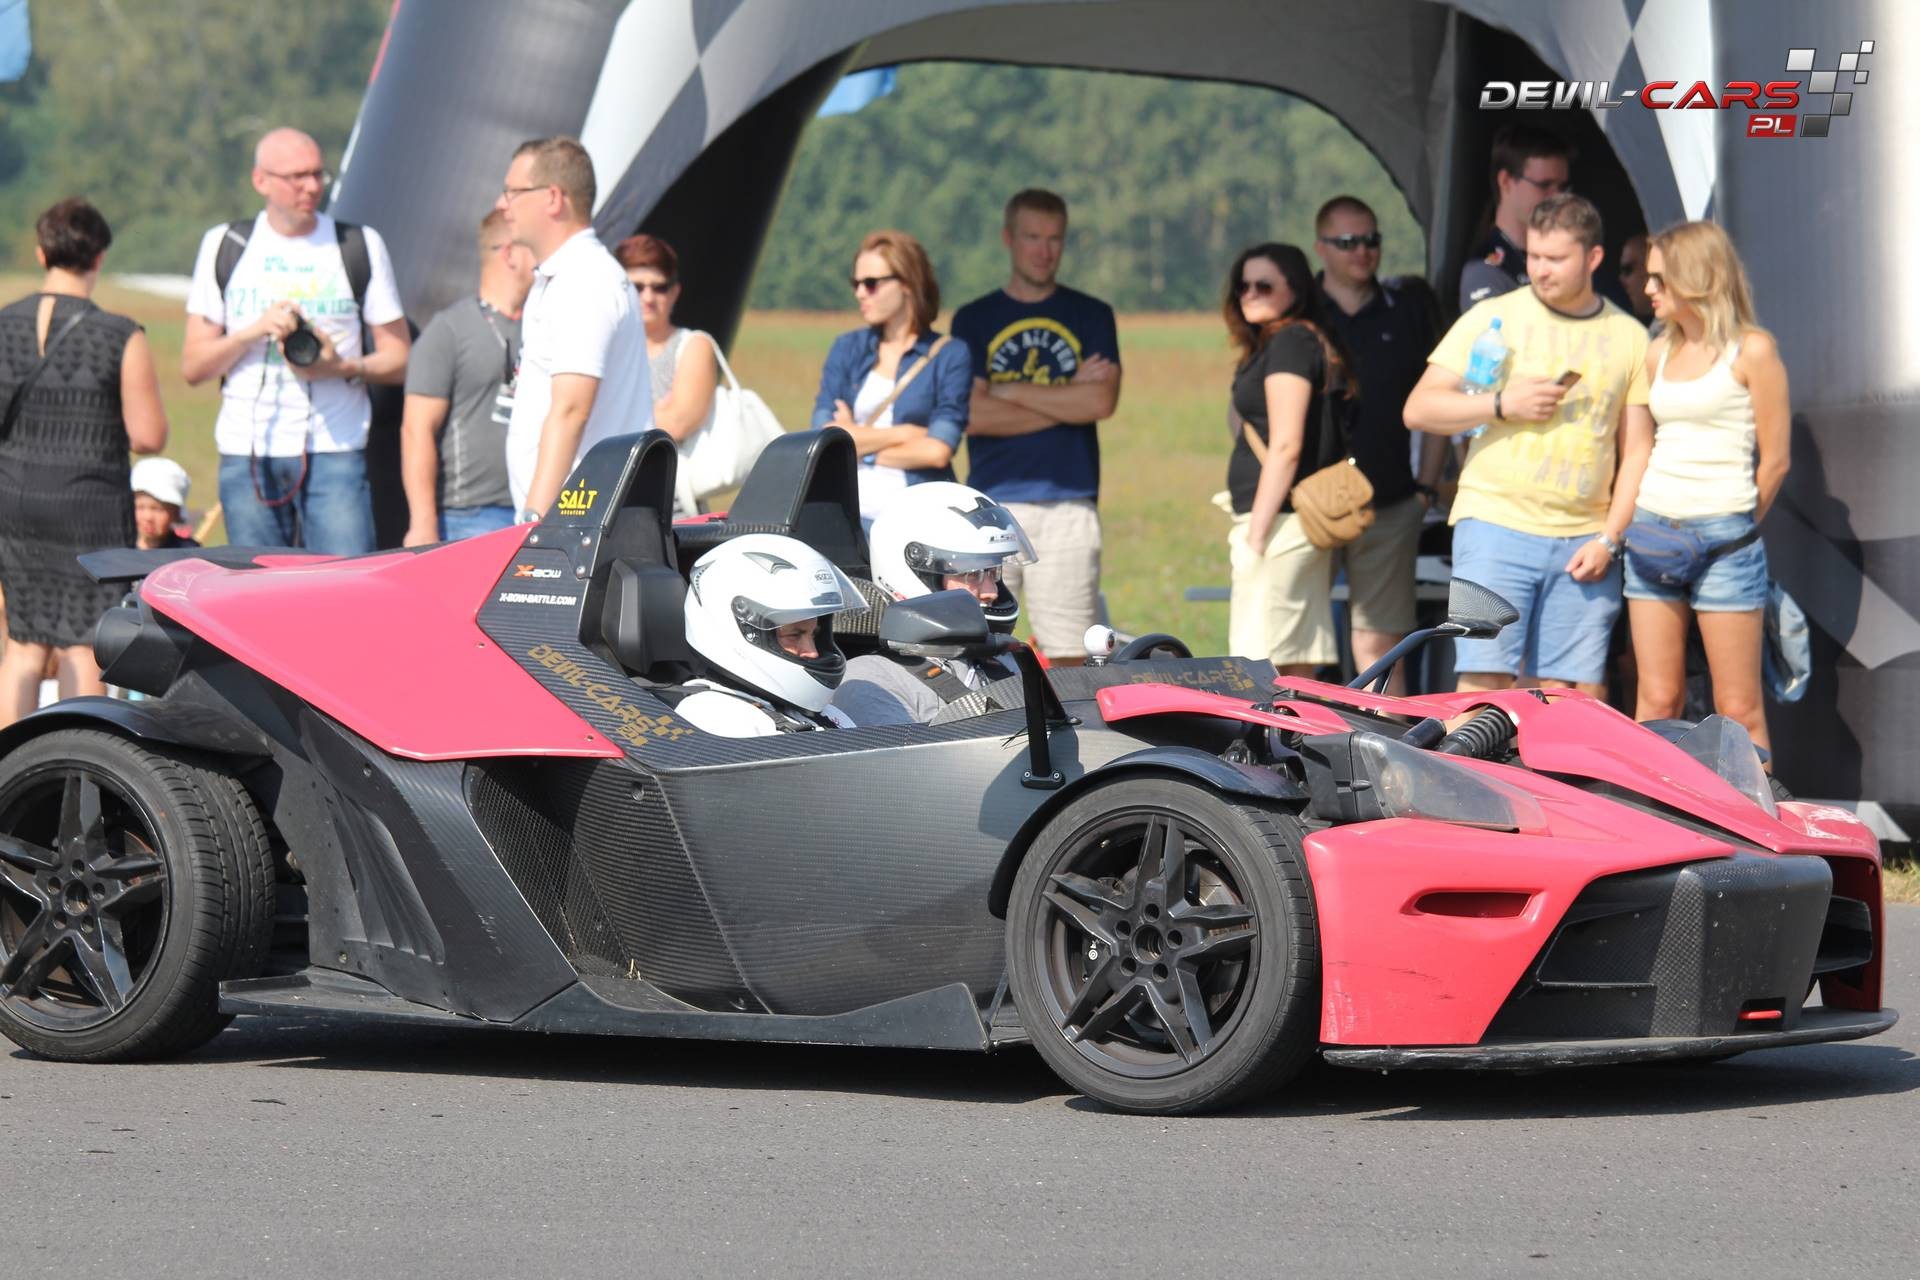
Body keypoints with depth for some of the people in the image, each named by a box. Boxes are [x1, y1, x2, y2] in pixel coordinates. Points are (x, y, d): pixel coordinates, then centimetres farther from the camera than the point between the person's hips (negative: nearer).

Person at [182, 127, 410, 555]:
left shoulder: (361, 246, 8)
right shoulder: (223, 247, 10)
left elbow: (398, 359, 9)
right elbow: (193, 367, 7)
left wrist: (344, 367, -12)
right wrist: (255, 330, -10)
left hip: (335, 452, -1)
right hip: (247, 453, 1)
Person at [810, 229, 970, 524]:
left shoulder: (950, 355, 3)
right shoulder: (847, 349, 13)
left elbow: (938, 450, -8)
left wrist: (858, 442, 0)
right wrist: (904, 434, -3)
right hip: (851, 514, 2)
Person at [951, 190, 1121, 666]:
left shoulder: (1091, 317, 11)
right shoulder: (974, 320, 10)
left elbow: (1102, 401, -5)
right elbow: (975, 413, -3)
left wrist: (1011, 392, -2)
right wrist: (1068, 398, -3)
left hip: (1069, 503, 0)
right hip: (993, 502, 0)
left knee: (1069, 646, -2)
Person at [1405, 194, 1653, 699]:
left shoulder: (1629, 338, 11)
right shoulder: (1492, 318, 6)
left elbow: (1636, 452, 11)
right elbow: (1418, 409, 4)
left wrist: (1609, 539, 0)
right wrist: (1503, 404, -9)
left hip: (1585, 540, 2)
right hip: (1497, 525, -2)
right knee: (1484, 683, -10)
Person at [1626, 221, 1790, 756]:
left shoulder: (1751, 350, -3)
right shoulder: (1658, 353, 14)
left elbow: (1774, 460, -2)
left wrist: (1735, 528, 6)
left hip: (1723, 535, -5)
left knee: (1738, 709, -5)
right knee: (1656, 698, 4)